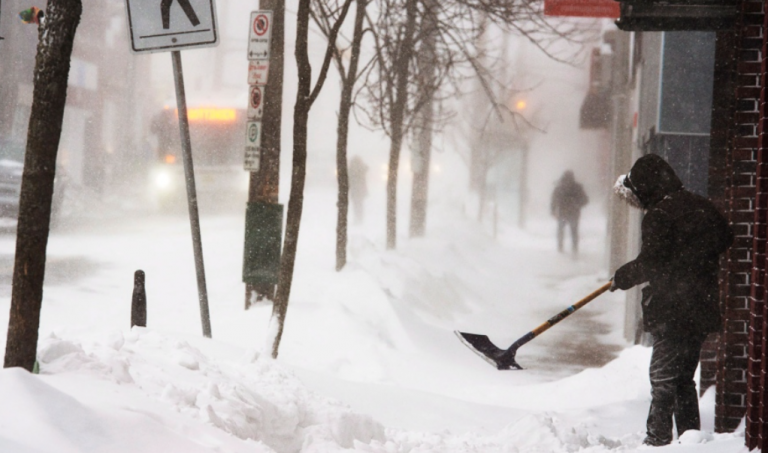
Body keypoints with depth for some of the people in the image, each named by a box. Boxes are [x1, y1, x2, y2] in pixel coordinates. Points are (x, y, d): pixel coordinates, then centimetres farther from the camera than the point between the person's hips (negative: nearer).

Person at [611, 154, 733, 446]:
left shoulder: (659, 215, -14)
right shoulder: (700, 206, 9)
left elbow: (650, 263, -18)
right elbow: (725, 238, 20)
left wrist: (622, 277, -1)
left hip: (671, 314, -8)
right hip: (701, 309, 8)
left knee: (663, 379, -3)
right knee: (684, 379, 16)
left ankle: (658, 439, -3)